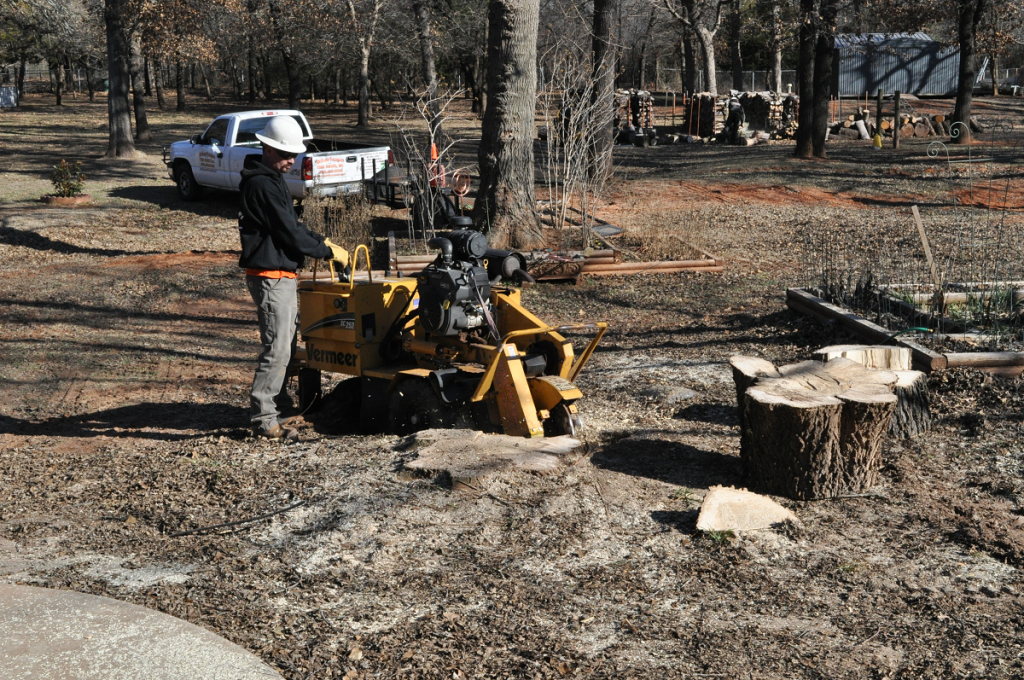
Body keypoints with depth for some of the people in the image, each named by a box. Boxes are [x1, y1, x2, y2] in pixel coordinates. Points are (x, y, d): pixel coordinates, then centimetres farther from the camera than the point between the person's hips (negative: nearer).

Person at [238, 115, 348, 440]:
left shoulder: (273, 180, 16)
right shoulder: (262, 185, -17)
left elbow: (292, 225, 23)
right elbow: (289, 233, -19)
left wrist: (321, 240, 11)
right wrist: (328, 251, -10)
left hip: (282, 275, 11)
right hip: (270, 276, -11)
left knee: (286, 343, 19)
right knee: (277, 348, -9)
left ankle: (279, 403, 32)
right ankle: (263, 418, -6)